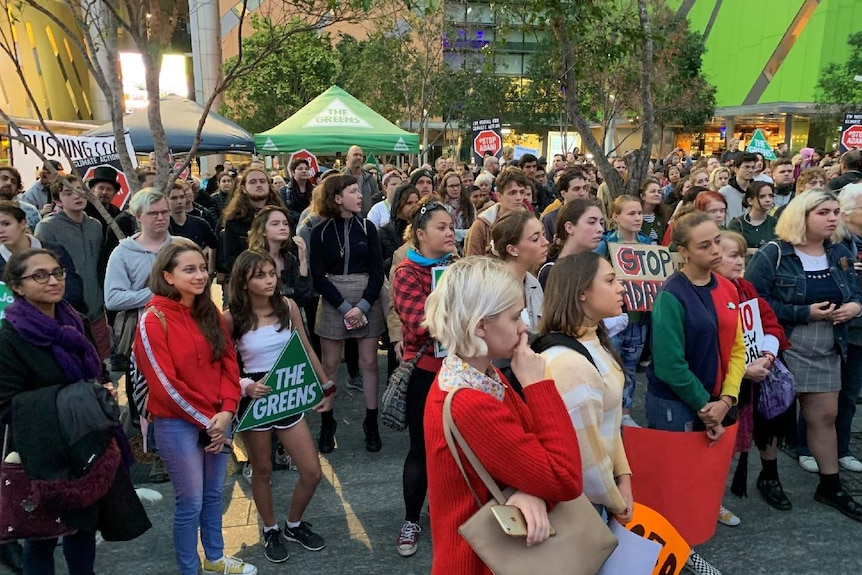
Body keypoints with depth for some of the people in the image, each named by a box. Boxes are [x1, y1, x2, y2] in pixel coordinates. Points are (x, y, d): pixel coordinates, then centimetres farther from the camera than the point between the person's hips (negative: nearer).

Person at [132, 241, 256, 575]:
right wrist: (205, 420, -13)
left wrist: (225, 412, -10)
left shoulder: (210, 313, 4)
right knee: (190, 502, 6)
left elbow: (228, 362, 3)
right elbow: (164, 383, -17)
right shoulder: (154, 320, -14)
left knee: (214, 494, 19)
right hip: (177, 423, -6)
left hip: (217, 419, 6)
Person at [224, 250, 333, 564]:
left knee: (313, 473, 6)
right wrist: (246, 386, -24)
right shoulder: (231, 318, -13)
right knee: (262, 471, 14)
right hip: (254, 400, -3)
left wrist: (327, 387, 9)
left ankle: (294, 525, 33)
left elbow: (306, 350, 6)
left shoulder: (288, 306, -5)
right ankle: (271, 531, 39)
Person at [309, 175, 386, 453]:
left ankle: (371, 423, 15)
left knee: (369, 362, 4)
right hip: (333, 302, -1)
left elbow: (377, 271, 0)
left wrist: (362, 306, -12)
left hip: (367, 301, 1)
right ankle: (327, 423, 18)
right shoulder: (320, 231, -2)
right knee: (330, 364, 5)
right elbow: (318, 276, -4)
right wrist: (345, 308, -13)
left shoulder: (367, 227, 2)